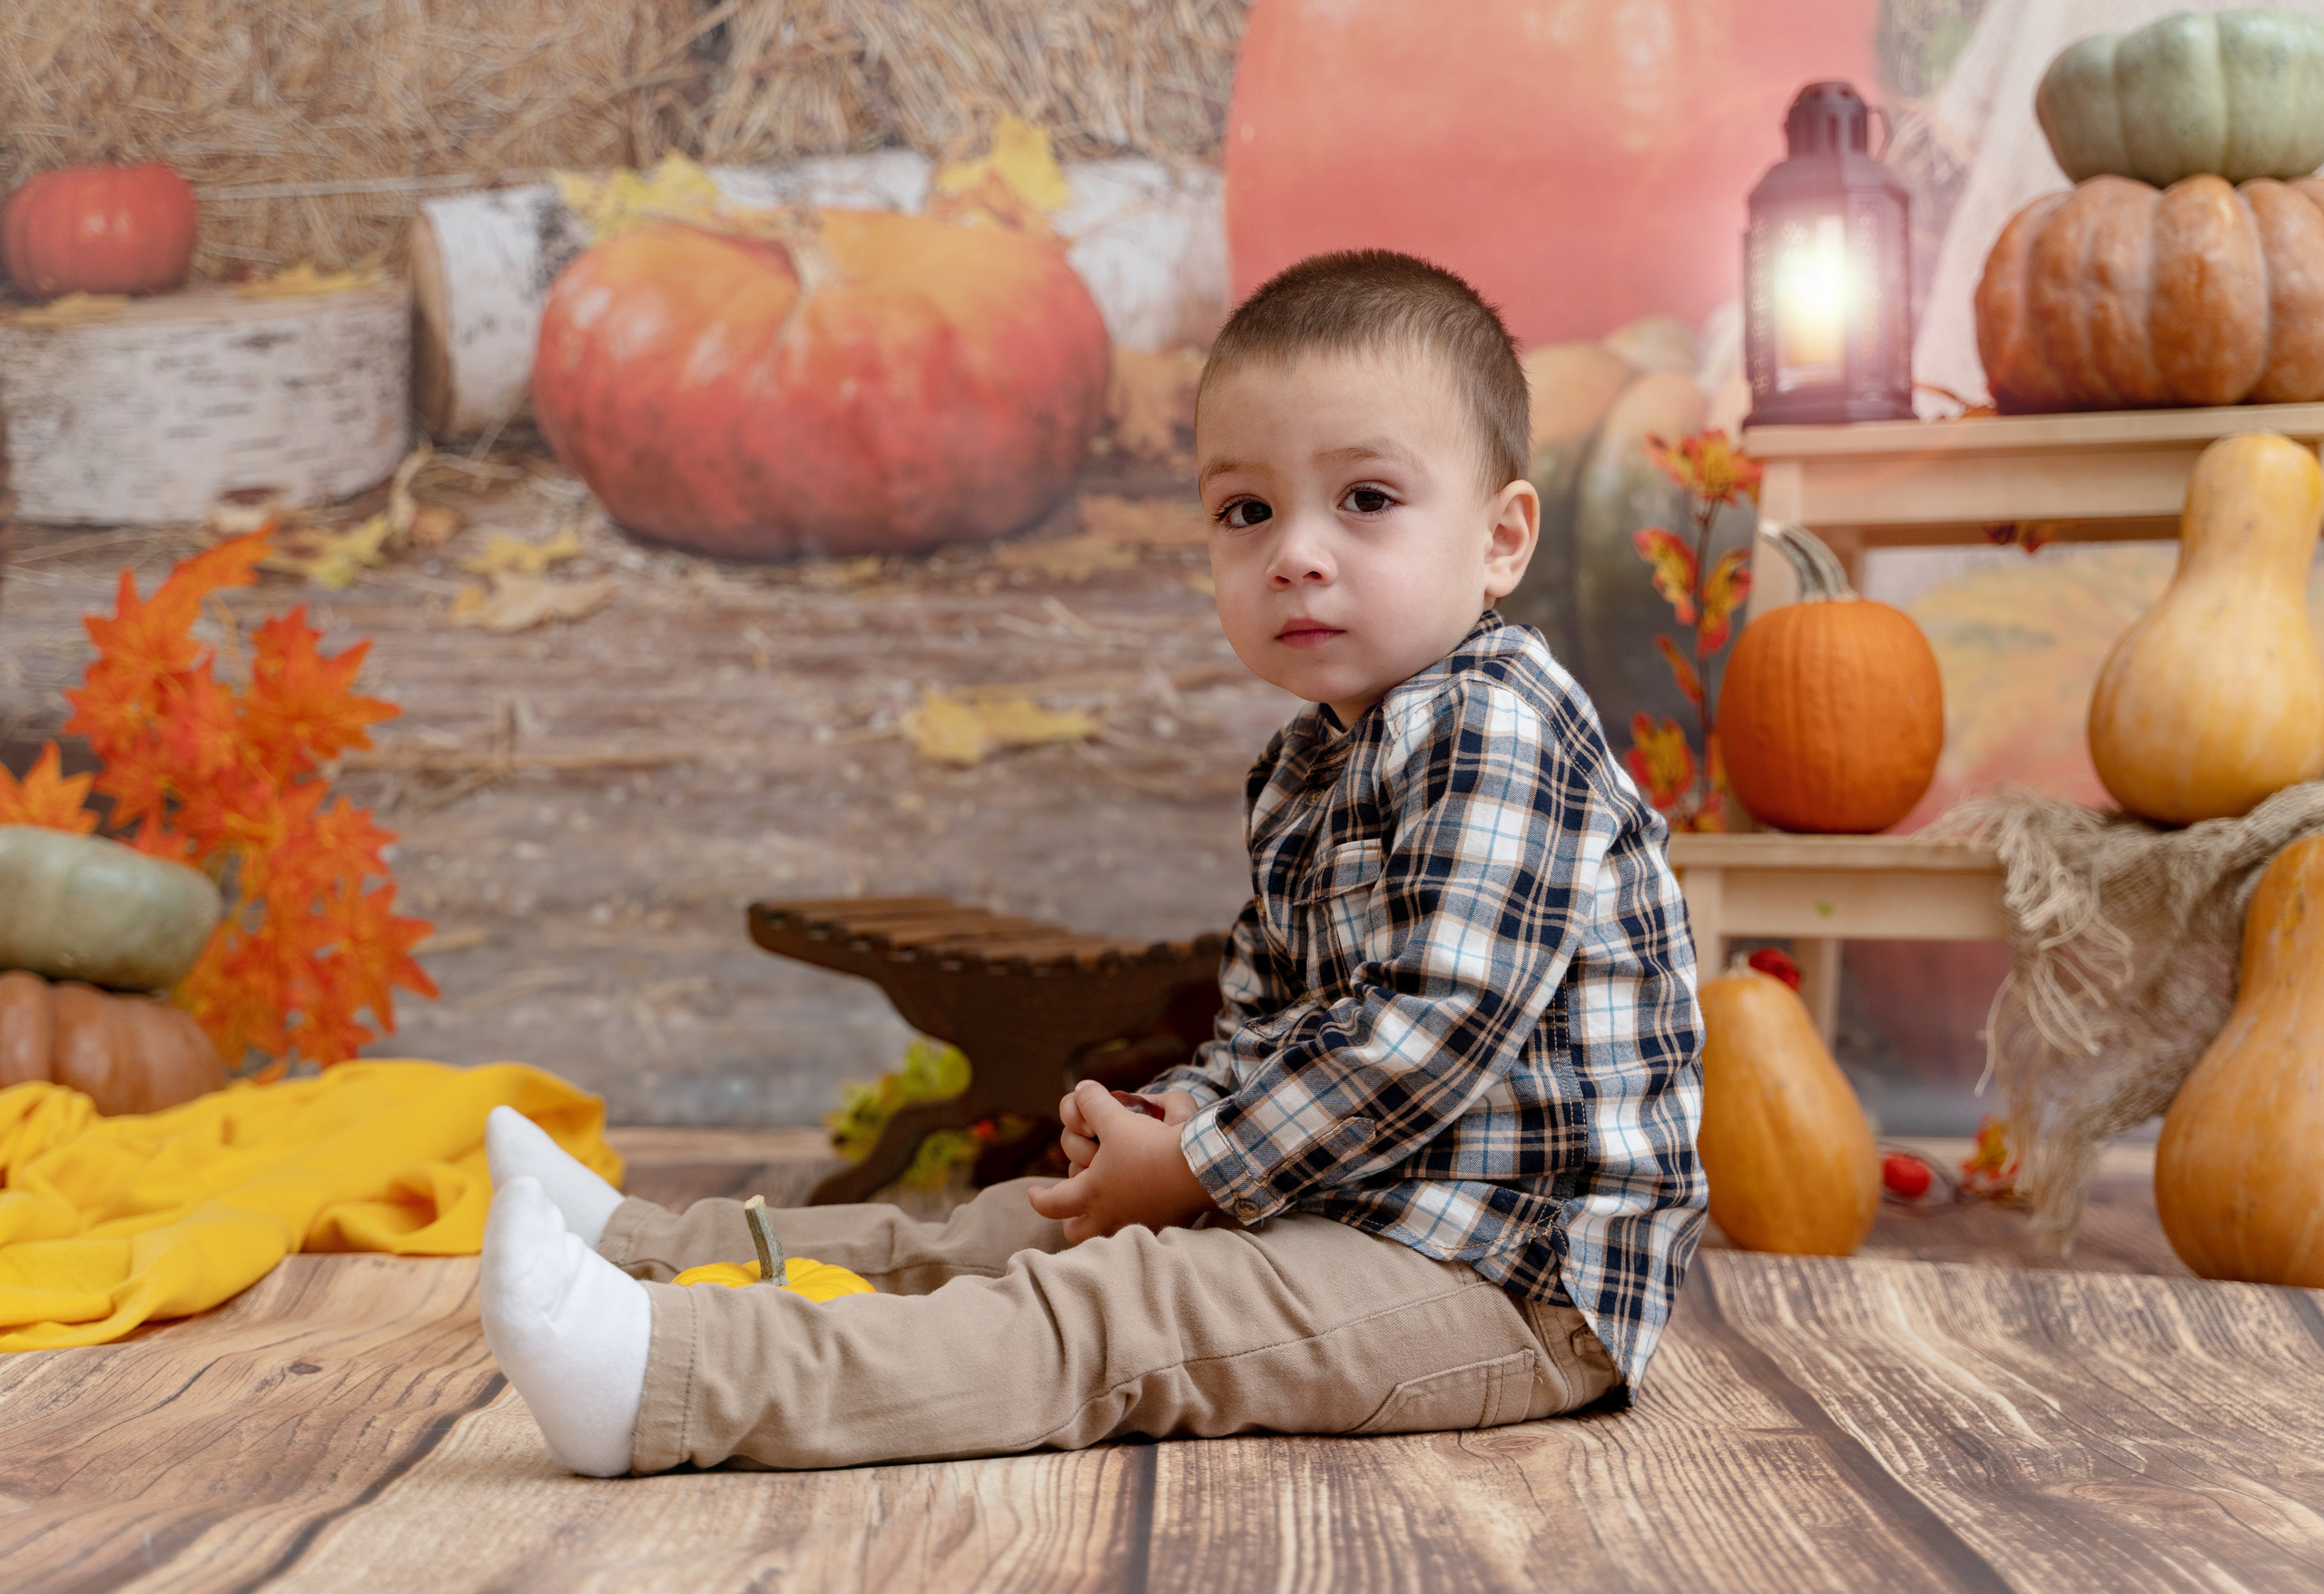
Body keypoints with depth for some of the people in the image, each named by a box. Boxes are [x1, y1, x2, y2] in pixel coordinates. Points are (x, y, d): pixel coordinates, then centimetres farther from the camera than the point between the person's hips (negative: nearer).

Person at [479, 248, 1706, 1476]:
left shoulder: (1493, 726, -18)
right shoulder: (1309, 764, 14)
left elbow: (1432, 1030, -26)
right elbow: (1266, 1029, 21)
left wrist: (1190, 1168, -17)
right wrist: (1177, 1113, -2)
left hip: (1505, 1277, -9)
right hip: (1342, 1209, 10)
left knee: (1107, 1315, -25)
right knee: (1014, 1230, 13)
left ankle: (663, 1385, -37)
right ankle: (638, 1246, 23)